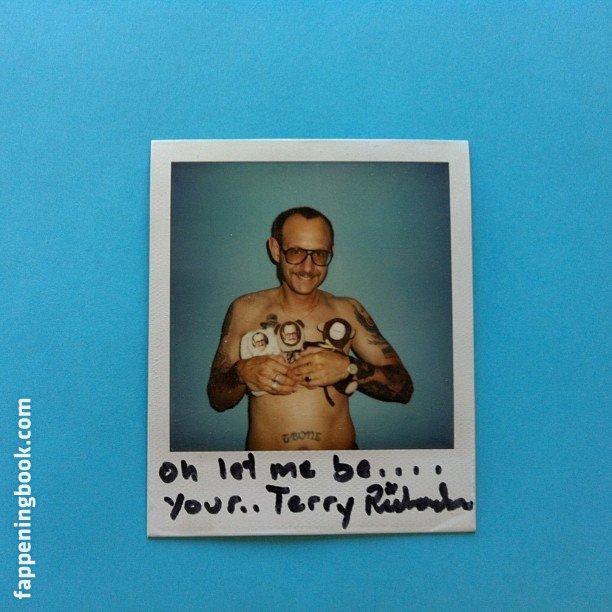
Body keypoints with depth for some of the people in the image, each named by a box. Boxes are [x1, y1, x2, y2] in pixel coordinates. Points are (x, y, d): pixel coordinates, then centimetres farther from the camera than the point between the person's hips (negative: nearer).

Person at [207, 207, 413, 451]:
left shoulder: (348, 311, 4)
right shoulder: (245, 310, 3)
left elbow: (403, 388, 2)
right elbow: (217, 399, 8)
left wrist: (349, 368, -13)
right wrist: (241, 373, -12)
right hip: (265, 454, 1)